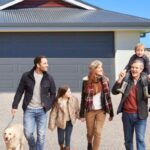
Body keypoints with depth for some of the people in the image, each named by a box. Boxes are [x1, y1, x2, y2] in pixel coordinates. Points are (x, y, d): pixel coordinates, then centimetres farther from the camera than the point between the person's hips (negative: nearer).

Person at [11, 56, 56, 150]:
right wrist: (15, 106, -1)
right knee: (28, 133, -1)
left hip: (42, 110, 1)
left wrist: (48, 105, -4)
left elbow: (53, 93, 8)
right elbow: (19, 92, 1)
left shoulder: (49, 78, -2)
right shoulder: (26, 76, -5)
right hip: (29, 109, -1)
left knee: (41, 135, 2)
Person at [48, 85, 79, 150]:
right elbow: (53, 113, -12)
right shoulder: (58, 101, -19)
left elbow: (77, 109, 2)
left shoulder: (74, 99, -14)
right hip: (61, 122, -1)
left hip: (69, 122, 1)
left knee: (67, 138, 0)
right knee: (61, 138, 13)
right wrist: (52, 125, -9)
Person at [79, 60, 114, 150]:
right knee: (90, 132, 13)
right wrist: (82, 114, -4)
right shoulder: (87, 81, -7)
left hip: (101, 111, 0)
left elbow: (108, 97, 1)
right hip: (90, 111, 0)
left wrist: (111, 113, 3)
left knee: (98, 132, -6)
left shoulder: (105, 80, -3)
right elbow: (83, 98, -4)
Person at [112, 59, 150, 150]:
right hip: (127, 114, 3)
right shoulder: (126, 79, 0)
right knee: (128, 140, 15)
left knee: (140, 139, -4)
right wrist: (120, 80, -15)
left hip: (140, 115, -3)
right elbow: (114, 92, -3)